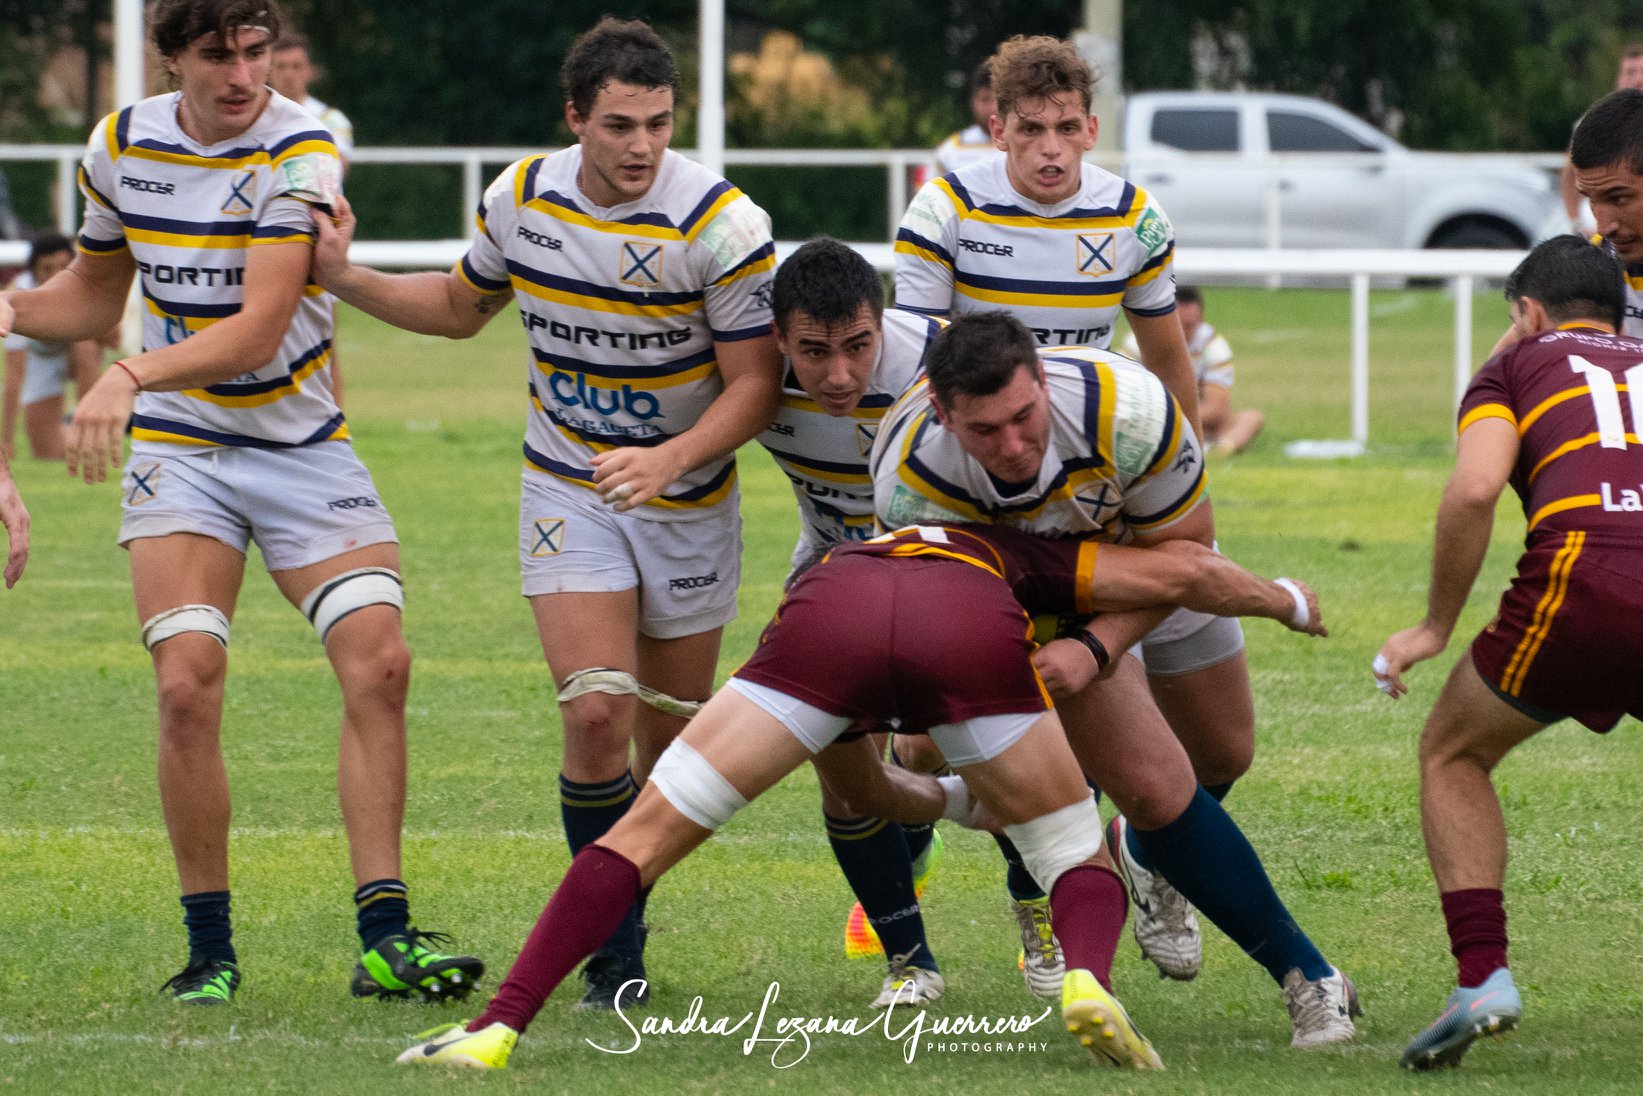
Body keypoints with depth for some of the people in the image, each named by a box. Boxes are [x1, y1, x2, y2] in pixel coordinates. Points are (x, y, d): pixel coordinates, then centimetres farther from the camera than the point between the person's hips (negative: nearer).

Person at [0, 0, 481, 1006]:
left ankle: (384, 939, -9)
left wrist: (131, 378, -39)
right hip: (179, 455, 2)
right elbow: (95, 295, 18)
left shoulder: (300, 153, -15)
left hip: (305, 449, -1)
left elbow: (258, 331, -25)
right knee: (188, 686, -14)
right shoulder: (121, 147, 0)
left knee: (379, 662, -14)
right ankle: (210, 949, -4)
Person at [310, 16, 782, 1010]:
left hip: (689, 502, -1)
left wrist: (667, 459, -31)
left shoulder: (725, 225, -19)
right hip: (569, 491, 1)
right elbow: (461, 307, 13)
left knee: (673, 738, 7)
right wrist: (345, 277, 1)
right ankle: (615, 945, -4)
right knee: (597, 712, -16)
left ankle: (626, 905, 32)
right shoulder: (523, 197, -7)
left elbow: (755, 380, -16)